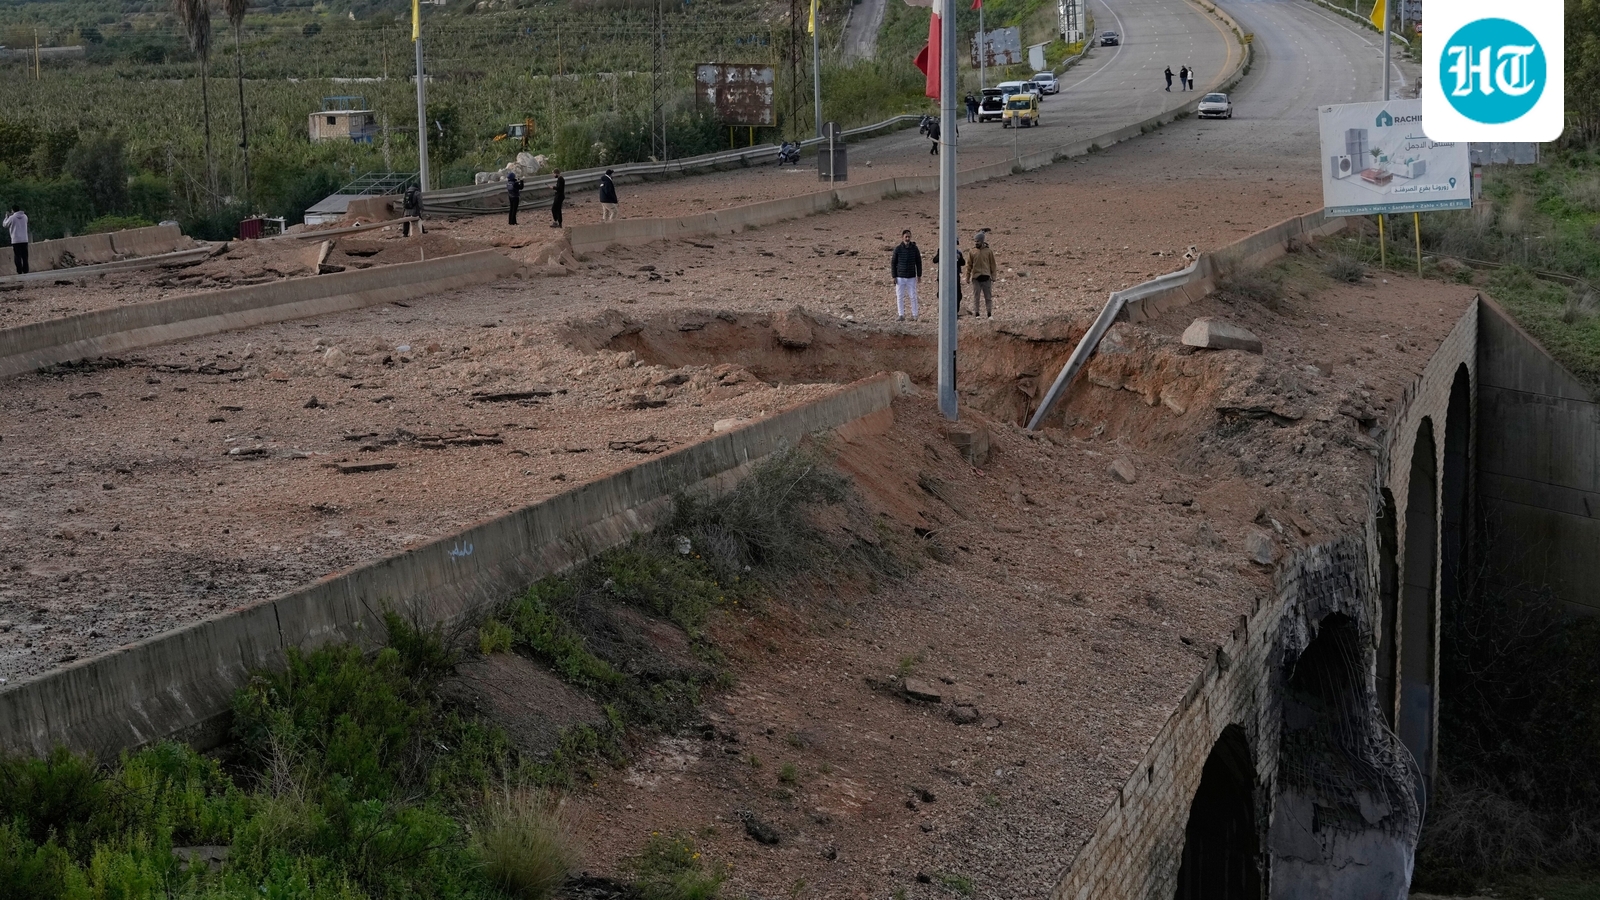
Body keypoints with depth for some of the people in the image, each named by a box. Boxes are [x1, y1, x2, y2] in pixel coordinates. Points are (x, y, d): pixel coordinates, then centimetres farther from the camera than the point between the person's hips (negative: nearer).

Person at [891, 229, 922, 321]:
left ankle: (914, 315, 8)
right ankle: (901, 315, 9)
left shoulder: (914, 248, -1)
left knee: (913, 296, 0)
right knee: (900, 297, 2)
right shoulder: (898, 249, -4)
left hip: (911, 277, 0)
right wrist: (894, 276, -4)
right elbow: (893, 263, 1)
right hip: (900, 277, 0)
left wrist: (919, 275, 4)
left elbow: (918, 262, 7)